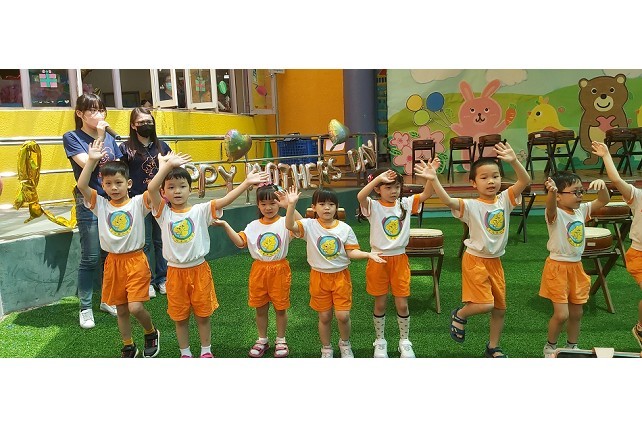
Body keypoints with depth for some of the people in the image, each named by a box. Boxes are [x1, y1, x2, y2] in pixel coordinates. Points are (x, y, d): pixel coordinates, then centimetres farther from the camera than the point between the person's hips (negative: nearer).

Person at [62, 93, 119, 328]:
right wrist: (99, 137, -14)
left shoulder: (109, 137, 10)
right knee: (91, 258, -1)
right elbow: (88, 163, -18)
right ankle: (85, 308, 13)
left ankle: (108, 300, 26)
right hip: (89, 205, -4)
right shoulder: (72, 137, -3)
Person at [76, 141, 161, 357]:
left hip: (135, 260, -4)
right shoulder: (100, 204, 1)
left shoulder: (138, 203, -6)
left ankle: (151, 333, 20)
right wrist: (91, 160, -21)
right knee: (121, 310, 14)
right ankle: (128, 347, 33)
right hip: (113, 262, 4)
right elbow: (82, 185, -13)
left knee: (135, 307, -11)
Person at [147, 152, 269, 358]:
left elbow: (225, 200, -19)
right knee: (180, 317, 15)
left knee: (203, 314, 14)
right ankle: (185, 352, 35)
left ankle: (206, 350, 34)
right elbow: (151, 188, -22)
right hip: (175, 272, 1)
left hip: (199, 270, 0)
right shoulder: (163, 212, -6)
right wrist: (167, 165, -25)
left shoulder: (200, 211, -7)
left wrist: (246, 182, -29)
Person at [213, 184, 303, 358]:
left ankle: (280, 340, 30)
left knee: (280, 307, 11)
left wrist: (289, 206, -36)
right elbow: (240, 242, -6)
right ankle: (262, 340, 33)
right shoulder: (254, 226, 2)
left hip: (279, 270, -3)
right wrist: (226, 225, -14)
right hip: (259, 270, 3)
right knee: (260, 308, 14)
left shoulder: (284, 223, -9)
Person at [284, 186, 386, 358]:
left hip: (341, 276, 0)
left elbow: (351, 252, -5)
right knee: (324, 317, 11)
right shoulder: (309, 225, -10)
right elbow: (290, 225, -26)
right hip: (319, 277, 0)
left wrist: (368, 254, -22)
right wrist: (291, 205, -38)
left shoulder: (345, 228, -6)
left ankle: (344, 343, 31)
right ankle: (326, 349, 34)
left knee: (343, 315, -1)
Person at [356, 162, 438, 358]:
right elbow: (360, 196, -31)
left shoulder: (405, 203, 1)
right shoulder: (373, 206, -10)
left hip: (400, 259, 2)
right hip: (379, 259, -2)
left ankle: (404, 341, 29)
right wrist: (378, 178, -36)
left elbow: (426, 194, -7)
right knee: (380, 304, 12)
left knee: (402, 304, 8)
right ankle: (380, 340, 31)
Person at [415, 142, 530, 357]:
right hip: (475, 260, -5)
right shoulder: (471, 206, -15)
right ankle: (459, 315, 19)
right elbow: (448, 201, -32)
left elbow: (525, 181, -14)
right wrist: (434, 180, -45)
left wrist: (514, 161, -31)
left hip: (495, 261, 5)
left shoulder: (505, 200, -3)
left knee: (500, 307, 13)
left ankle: (493, 347, 32)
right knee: (485, 304, -13)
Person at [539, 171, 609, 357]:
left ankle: (572, 346, 37)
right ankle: (550, 347, 17)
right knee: (561, 314, -8)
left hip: (576, 267, 7)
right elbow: (551, 207, -40)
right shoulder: (555, 214, -18)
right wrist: (551, 192, -63)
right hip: (557, 267, -7)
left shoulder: (581, 210, 4)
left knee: (576, 313, 16)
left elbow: (604, 201, 7)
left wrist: (602, 186, -15)